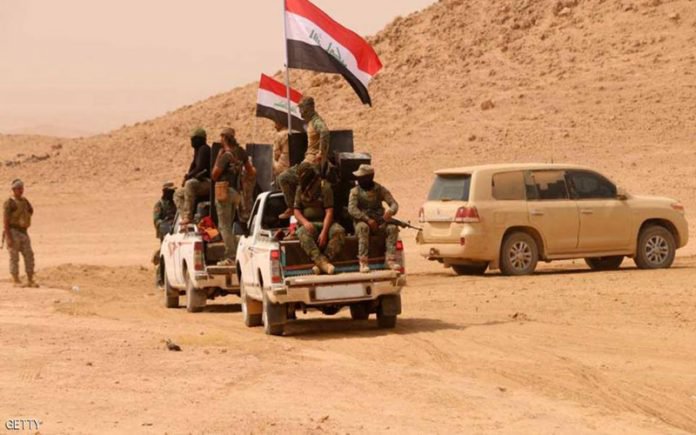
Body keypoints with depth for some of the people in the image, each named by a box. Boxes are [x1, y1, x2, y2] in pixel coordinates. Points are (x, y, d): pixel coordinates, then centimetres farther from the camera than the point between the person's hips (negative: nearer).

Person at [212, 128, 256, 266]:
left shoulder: (226, 155, -16)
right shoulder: (241, 152, 7)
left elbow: (214, 175, -11)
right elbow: (250, 172, 17)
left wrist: (218, 157, -6)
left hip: (224, 191, -8)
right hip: (236, 191, 8)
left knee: (224, 226, -5)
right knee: (229, 226, 16)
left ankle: (230, 257, -9)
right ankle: (234, 255, 13)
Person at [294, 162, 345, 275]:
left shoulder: (324, 187, -5)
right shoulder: (300, 190, 10)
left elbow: (329, 212, -13)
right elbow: (297, 211, 8)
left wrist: (324, 232, -25)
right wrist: (305, 222, -16)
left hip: (325, 223, -2)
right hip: (309, 224, 2)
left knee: (339, 231, -34)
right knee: (303, 234, -34)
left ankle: (321, 264, -41)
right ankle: (323, 263, -47)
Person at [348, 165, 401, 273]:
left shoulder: (380, 190, 6)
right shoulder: (355, 191, -1)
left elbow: (394, 204, 1)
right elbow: (352, 209, -14)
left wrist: (390, 211, -25)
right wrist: (367, 219, -26)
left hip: (379, 223, 2)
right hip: (363, 221, -2)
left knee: (392, 227, -26)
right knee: (363, 227, -37)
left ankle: (391, 259, -26)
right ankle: (363, 262, -39)